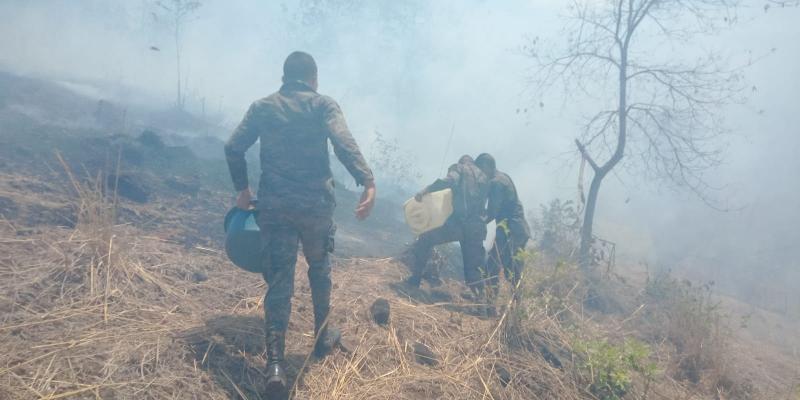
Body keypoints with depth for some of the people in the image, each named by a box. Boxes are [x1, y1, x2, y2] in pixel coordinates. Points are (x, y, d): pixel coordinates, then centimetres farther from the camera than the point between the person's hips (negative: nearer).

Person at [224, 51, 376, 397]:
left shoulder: (262, 107, 10)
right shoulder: (323, 104, 1)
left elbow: (233, 148, 4)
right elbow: (343, 143, -17)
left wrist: (242, 189, 15)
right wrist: (368, 182, -26)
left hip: (274, 205, 2)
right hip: (315, 203, -1)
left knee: (279, 279, 3)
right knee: (319, 269, 20)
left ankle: (275, 362, -9)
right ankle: (322, 337, 35)